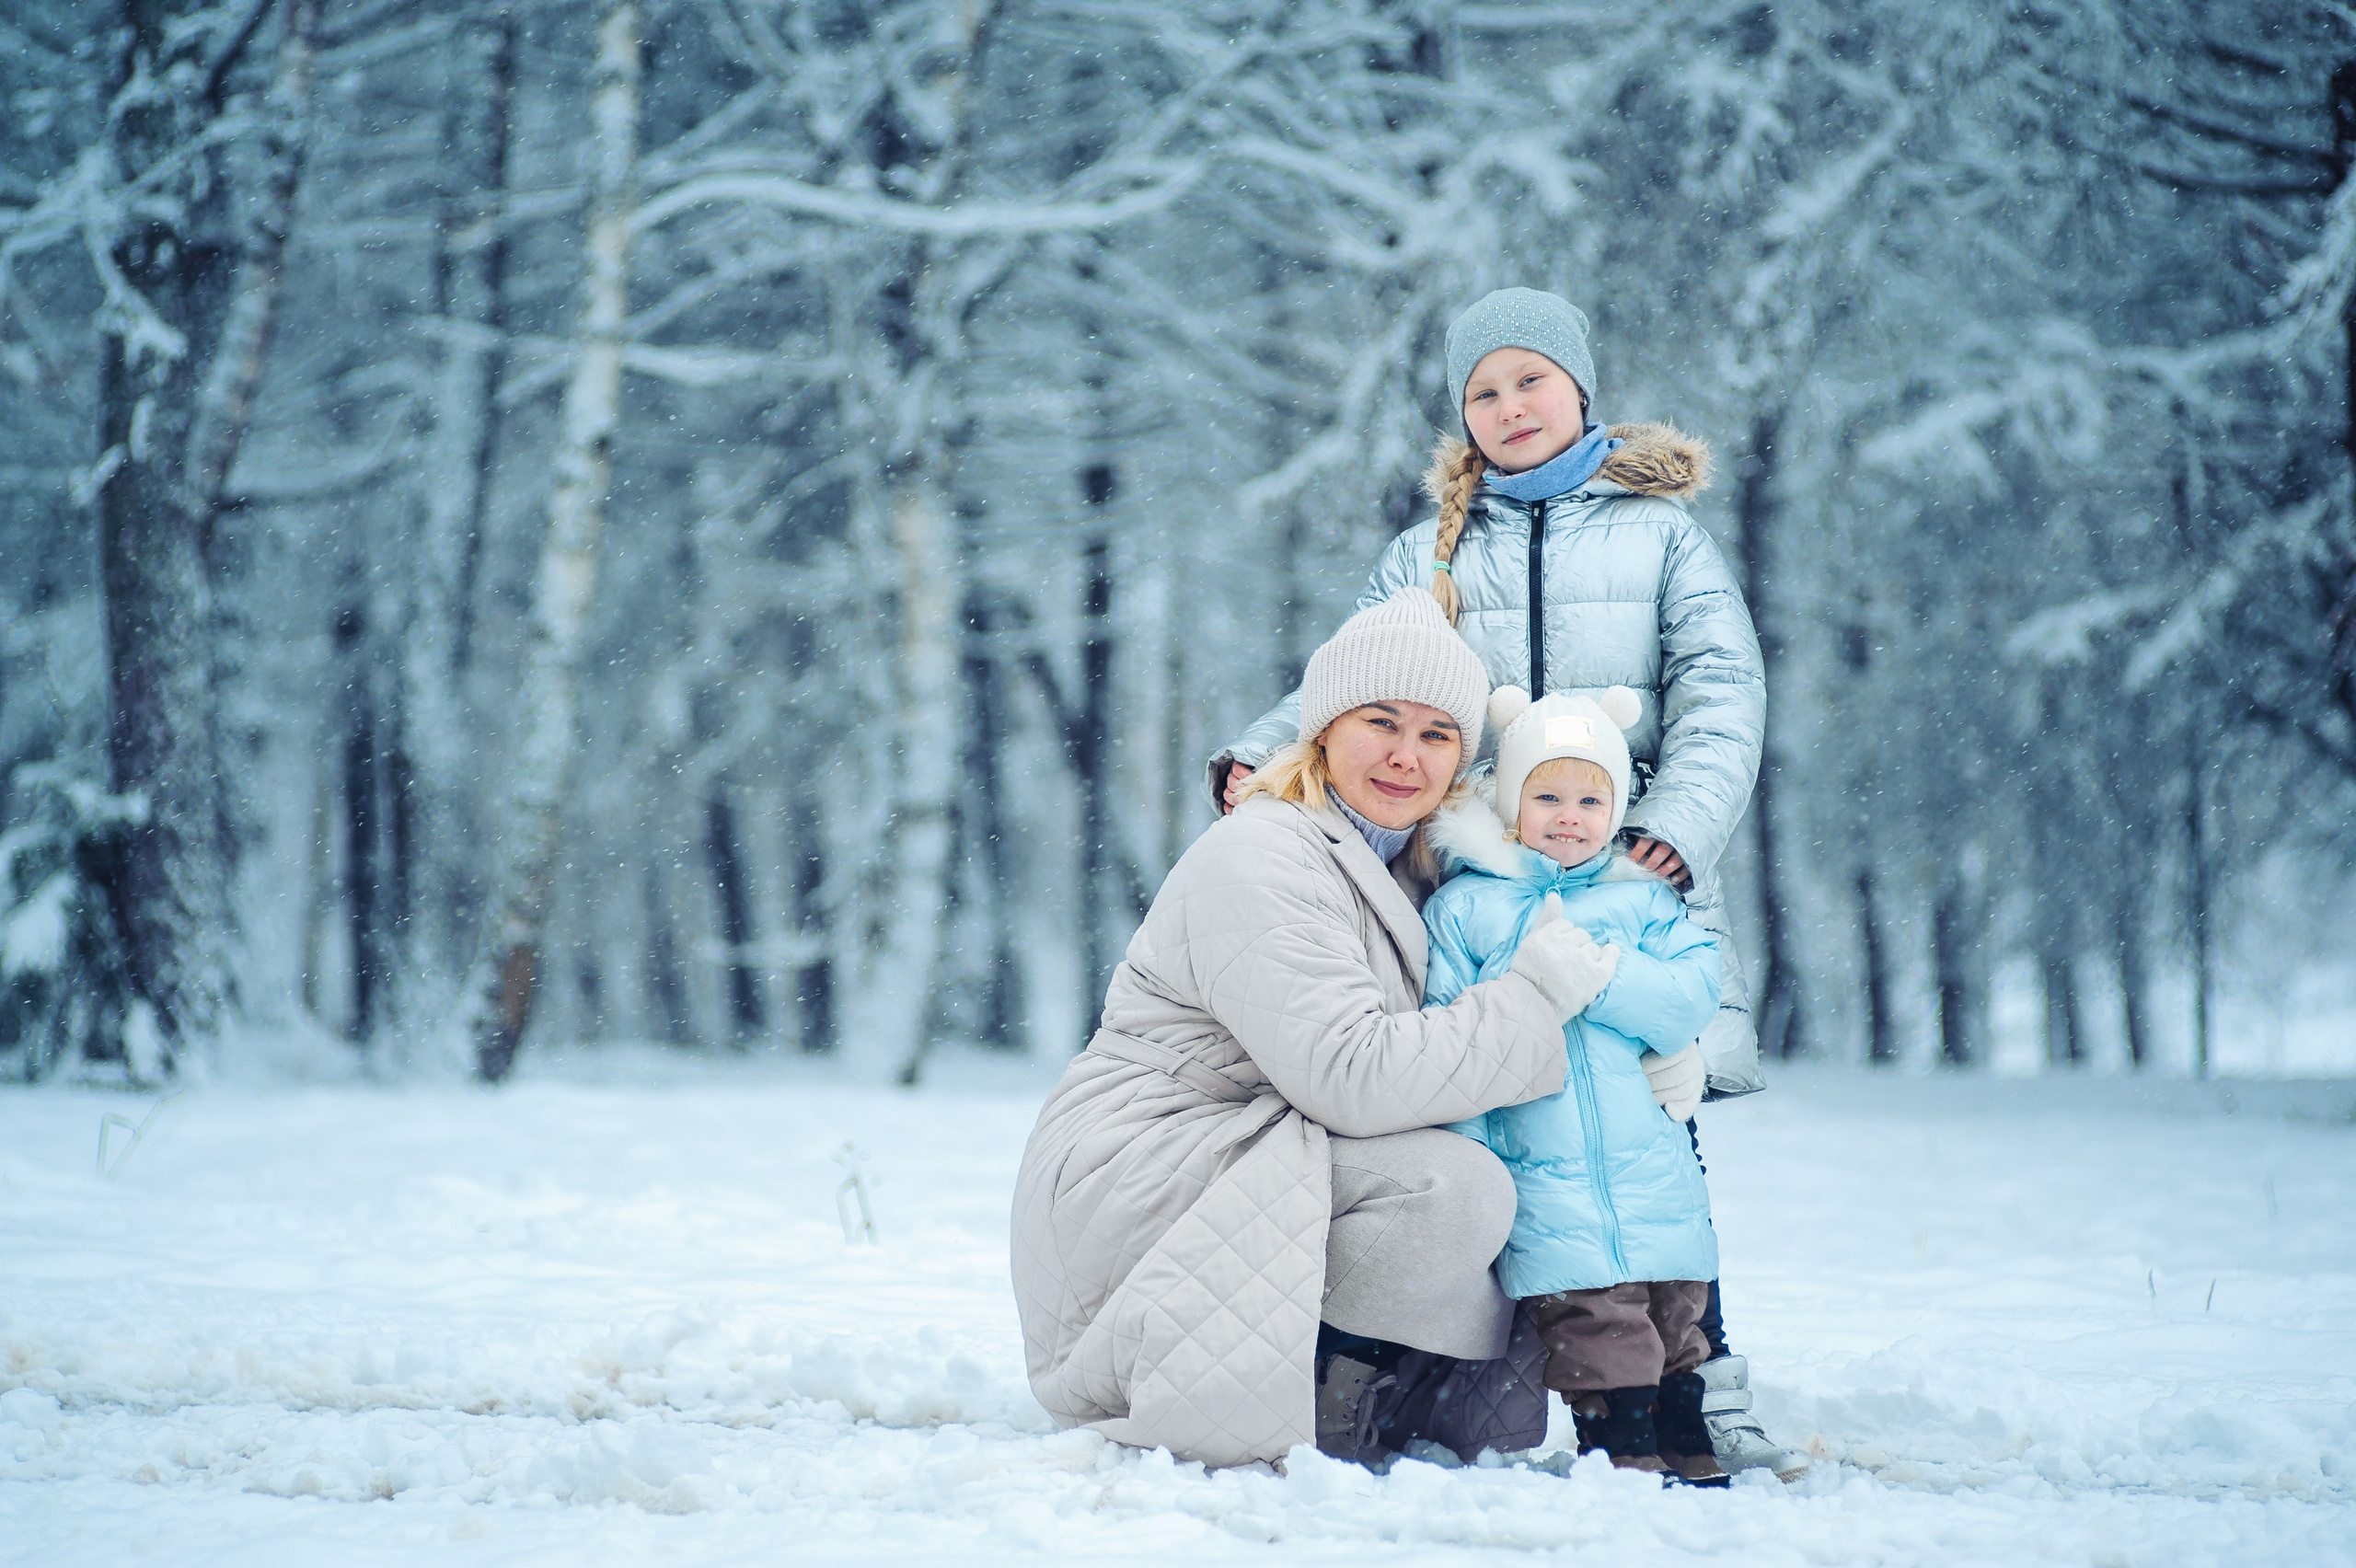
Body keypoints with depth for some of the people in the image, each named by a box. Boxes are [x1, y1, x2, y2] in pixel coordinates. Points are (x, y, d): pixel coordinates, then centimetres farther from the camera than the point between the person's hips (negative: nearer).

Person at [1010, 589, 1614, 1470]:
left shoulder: (1397, 865, 15)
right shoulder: (1259, 862, -16)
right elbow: (1353, 1079, -25)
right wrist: (1545, 987, -18)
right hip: (1125, 1183, -9)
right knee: (1457, 1193, -28)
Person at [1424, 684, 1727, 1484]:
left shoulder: (1645, 901, 12)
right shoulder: (1463, 908, 6)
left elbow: (1691, 999, -2)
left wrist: (1602, 973, -14)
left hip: (1651, 1169, 3)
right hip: (1542, 1172, -3)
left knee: (1675, 1313, 9)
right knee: (1592, 1324, -12)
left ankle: (1687, 1448, 22)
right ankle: (1622, 1447, -5)